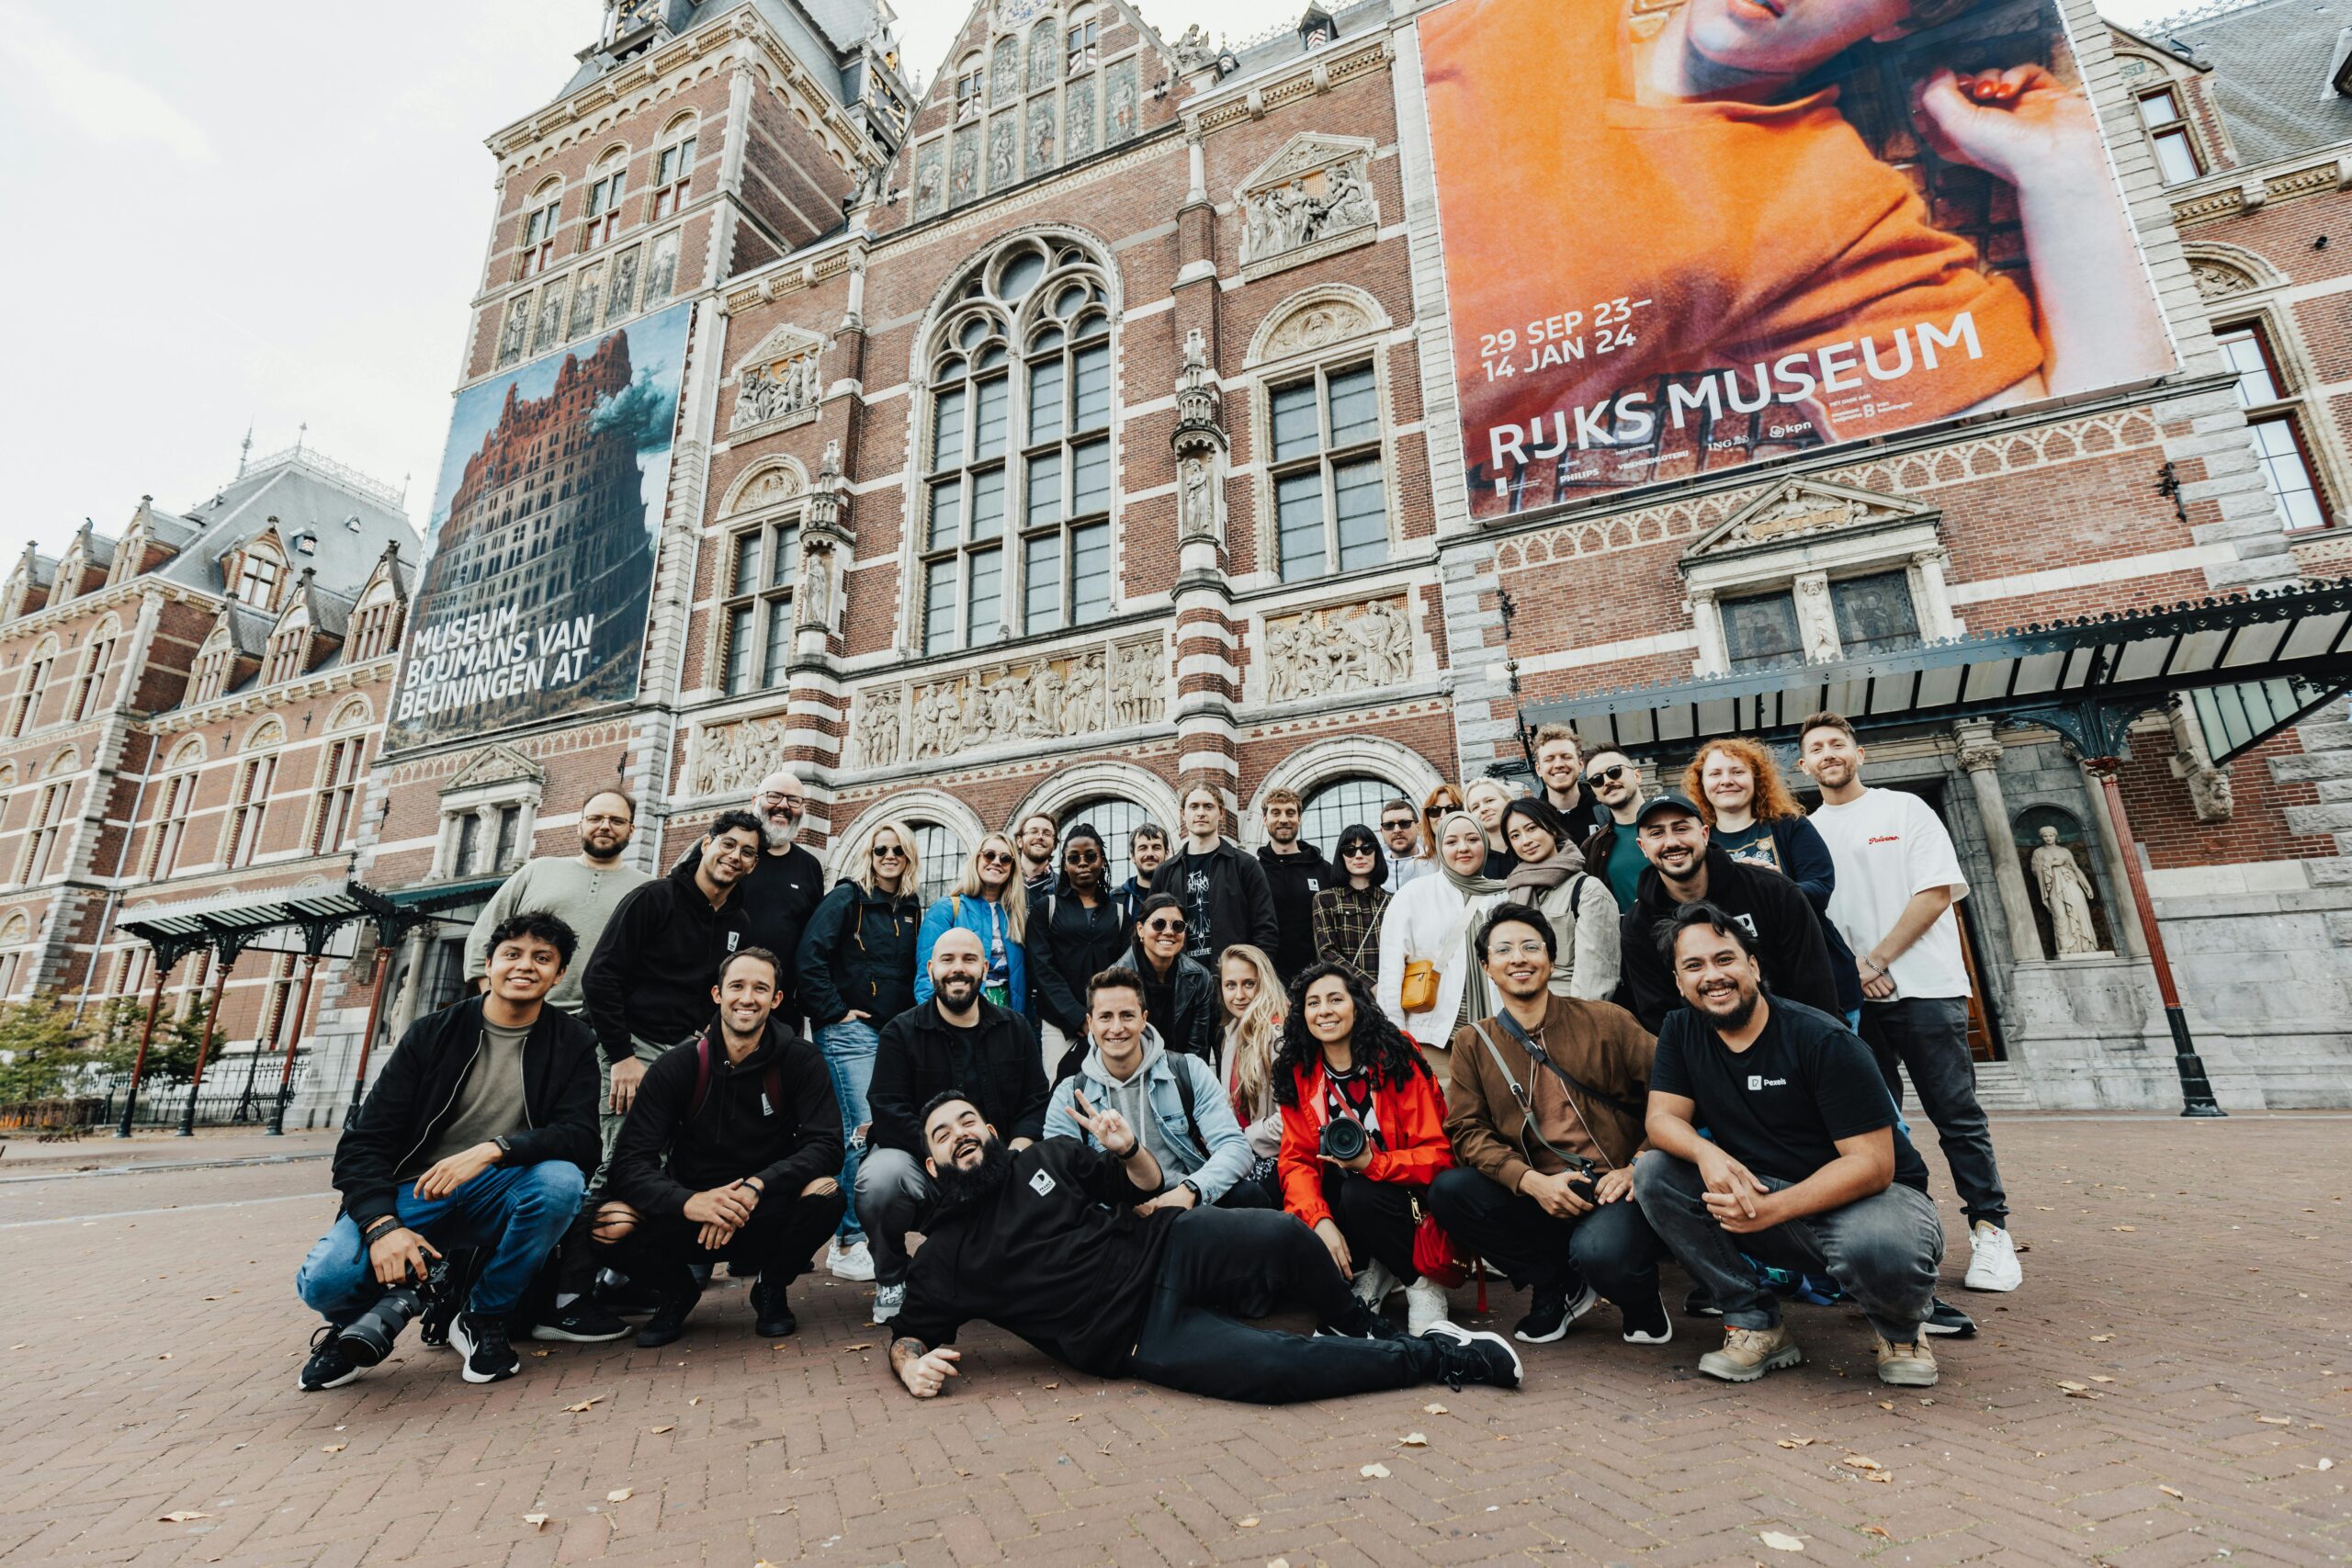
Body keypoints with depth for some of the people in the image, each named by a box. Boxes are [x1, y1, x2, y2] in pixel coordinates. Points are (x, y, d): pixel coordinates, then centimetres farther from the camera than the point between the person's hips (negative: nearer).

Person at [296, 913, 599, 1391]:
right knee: (325, 1279, -27)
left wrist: (494, 1150, -29)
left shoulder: (572, 1043, -2)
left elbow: (581, 1139, -13)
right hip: (416, 1191, 0)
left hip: (496, 1197, 0)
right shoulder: (433, 1034, 0)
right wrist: (381, 1225, -20)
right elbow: (364, 1141, -4)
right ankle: (367, 1325, 12)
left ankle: (483, 1317, -6)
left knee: (562, 1180, -32)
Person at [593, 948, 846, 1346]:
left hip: (769, 1217, -1)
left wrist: (755, 1186, -32)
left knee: (825, 1192, -31)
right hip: (689, 1215, 1)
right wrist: (688, 1201, -32)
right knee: (610, 1223, -26)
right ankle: (677, 1291, 8)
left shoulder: (801, 1060, -9)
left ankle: (771, 1290, 2)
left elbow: (826, 1145, -17)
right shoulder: (676, 1067, -6)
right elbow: (630, 1162, -13)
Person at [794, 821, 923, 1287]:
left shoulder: (912, 910, 14)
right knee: (863, 1132, -11)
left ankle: (858, 1234, 21)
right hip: (850, 1031, -6)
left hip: (894, 1034, 6)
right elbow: (809, 958, -12)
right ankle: (846, 1244, 1)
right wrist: (835, 1011, -12)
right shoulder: (847, 898, -3)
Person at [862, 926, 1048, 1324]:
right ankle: (890, 1278, -2)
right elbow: (890, 1113, -12)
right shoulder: (901, 1032, -2)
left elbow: (1036, 1103, 4)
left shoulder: (1015, 1029, 7)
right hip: (918, 1159, -2)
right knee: (880, 1177, -34)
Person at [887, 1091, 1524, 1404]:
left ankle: (1363, 1330, 4)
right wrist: (911, 1363, -15)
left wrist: (1127, 1148, -8)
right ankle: (1440, 1357, -8)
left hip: (1169, 1248, 3)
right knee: (1270, 1367, -29)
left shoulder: (1046, 1156, 11)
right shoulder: (943, 1259, 6)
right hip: (1141, 1337, -3)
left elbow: (1146, 1184, 14)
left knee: (1282, 1235, -28)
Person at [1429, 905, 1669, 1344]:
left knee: (1601, 1251, -34)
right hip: (1537, 1196, 3)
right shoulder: (1473, 1044, 6)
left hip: (1616, 1191, -3)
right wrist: (1531, 1181, -15)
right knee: (1447, 1191, -21)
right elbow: (1467, 1131, 1)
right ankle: (1559, 1286, 3)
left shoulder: (1606, 1021, 2)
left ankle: (1641, 1304, 7)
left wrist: (1638, 1166, -12)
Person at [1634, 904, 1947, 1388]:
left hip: (1869, 1195, -4)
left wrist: (1771, 1209, -32)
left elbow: (1873, 1164, -21)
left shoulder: (1823, 1039, -18)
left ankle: (1902, 1330, 1)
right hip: (1760, 1194, 4)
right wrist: (1706, 1153, -32)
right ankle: (1757, 1325, -6)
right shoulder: (1681, 1032, -2)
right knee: (1653, 1173, -19)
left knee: (1879, 1250, -38)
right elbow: (1662, 1119, -8)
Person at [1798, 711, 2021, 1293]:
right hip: (1854, 997, 3)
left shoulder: (1905, 809, 4)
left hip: (1924, 985, -3)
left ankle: (1989, 1229, 11)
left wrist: (1875, 960, -11)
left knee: (1957, 1113, 0)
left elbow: (1937, 893, -5)